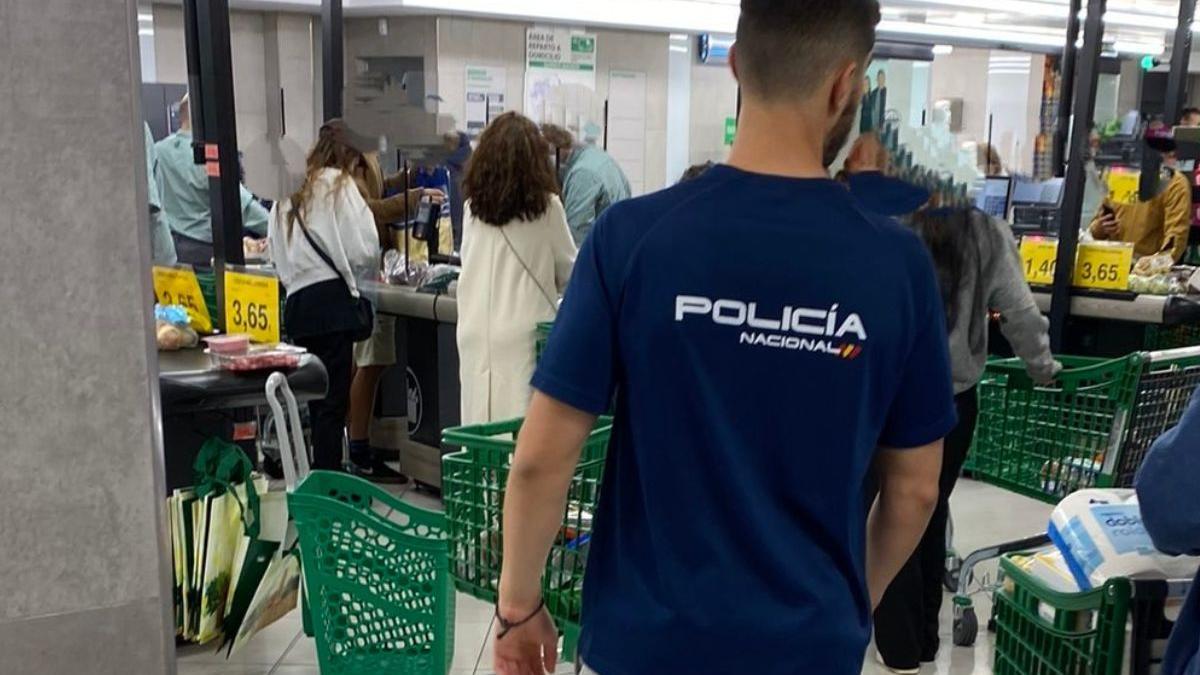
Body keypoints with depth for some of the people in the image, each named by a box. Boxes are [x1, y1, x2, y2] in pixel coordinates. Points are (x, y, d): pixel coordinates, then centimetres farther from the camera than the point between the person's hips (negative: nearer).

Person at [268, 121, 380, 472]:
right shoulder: (338, 184, -1)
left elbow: (279, 258, 18)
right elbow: (363, 249, -7)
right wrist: (356, 274, 12)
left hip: (296, 301, 7)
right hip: (330, 299, -7)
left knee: (318, 398, 14)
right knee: (333, 399, -5)